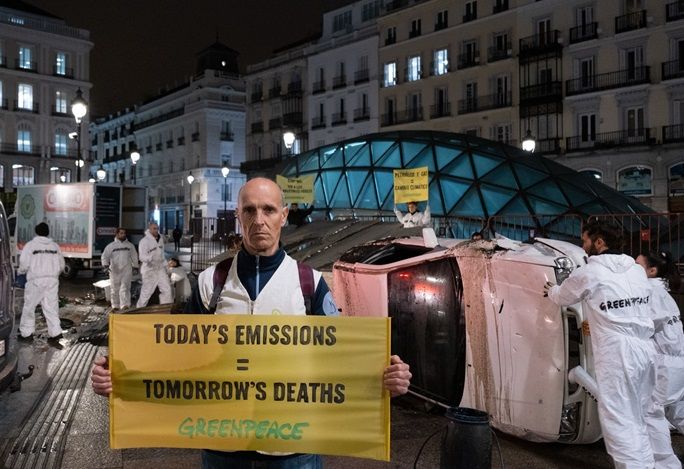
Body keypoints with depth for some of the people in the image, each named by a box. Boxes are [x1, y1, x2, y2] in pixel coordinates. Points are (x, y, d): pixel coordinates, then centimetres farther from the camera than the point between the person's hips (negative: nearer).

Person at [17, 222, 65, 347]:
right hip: (52, 281, 3)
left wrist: (21, 271, 14)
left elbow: (24, 264, -7)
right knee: (51, 308, 3)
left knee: (29, 307, 10)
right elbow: (61, 265, 11)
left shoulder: (30, 245, -4)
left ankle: (26, 333, 17)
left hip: (36, 280, -3)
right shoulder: (55, 246, 8)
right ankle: (55, 333, -4)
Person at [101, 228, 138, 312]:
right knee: (115, 289, 8)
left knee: (125, 287, -11)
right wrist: (106, 265, -15)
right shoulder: (111, 246, 4)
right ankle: (115, 306, 20)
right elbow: (105, 256, 1)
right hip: (114, 270, 0)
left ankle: (125, 305, -15)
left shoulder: (130, 245, 10)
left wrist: (135, 266, 18)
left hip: (126, 270, 0)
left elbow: (134, 256, 18)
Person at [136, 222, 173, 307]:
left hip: (161, 269, 6)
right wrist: (150, 257, -42)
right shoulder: (144, 241, -14)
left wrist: (164, 265, 19)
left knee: (167, 289, 3)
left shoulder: (161, 239, 8)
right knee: (146, 291, 0)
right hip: (149, 270, -6)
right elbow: (142, 257, -24)